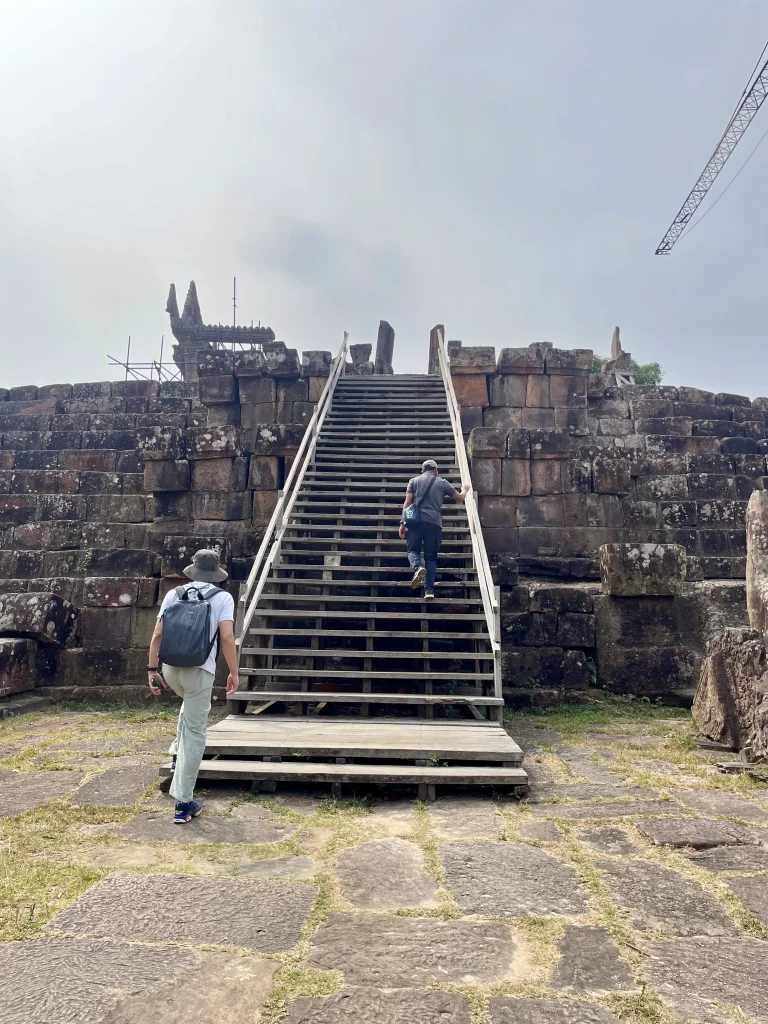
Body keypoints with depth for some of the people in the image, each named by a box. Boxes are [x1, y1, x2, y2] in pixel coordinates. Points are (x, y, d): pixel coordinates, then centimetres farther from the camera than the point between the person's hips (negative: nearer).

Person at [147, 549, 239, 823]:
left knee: (189, 706, 36)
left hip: (170, 667, 4)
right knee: (194, 735, 4)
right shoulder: (222, 597, -2)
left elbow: (157, 634, 3)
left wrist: (152, 669, 9)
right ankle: (183, 803, 7)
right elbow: (227, 637, -12)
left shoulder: (173, 594, 7)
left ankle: (177, 757, 28)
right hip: (200, 670, -4)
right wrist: (234, 673, -4)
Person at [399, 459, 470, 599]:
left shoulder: (414, 481, 14)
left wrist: (402, 523, 3)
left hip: (416, 520, 0)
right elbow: (460, 498, 23)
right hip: (434, 522, 0)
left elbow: (408, 502, 3)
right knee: (431, 557, 7)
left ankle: (418, 568, -23)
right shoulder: (442, 482, 14)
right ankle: (429, 590, -2)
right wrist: (465, 489, 45)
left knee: (413, 550, 10)